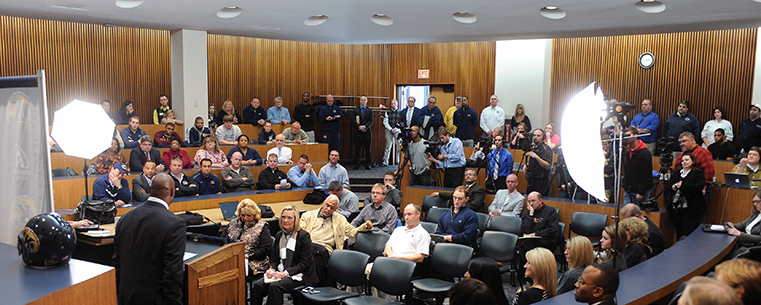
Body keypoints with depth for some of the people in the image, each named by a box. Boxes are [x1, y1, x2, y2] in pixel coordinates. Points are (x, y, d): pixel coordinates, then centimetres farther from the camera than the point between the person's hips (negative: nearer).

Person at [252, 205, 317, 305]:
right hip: (280, 272, 6)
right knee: (257, 285, -21)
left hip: (297, 274, -6)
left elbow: (305, 263, -10)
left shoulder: (304, 236, -7)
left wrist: (285, 273, -19)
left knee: (275, 286, -32)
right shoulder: (279, 235, 13)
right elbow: (274, 258, 17)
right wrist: (271, 269, -6)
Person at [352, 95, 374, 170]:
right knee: (357, 149, -1)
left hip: (367, 131, 1)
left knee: (368, 149, 1)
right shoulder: (355, 110, 9)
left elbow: (371, 121, 2)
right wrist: (359, 127, -13)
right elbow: (353, 120, 1)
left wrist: (364, 127, -13)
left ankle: (367, 165, 6)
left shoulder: (370, 110, 11)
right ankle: (357, 164, 5)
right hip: (358, 132, -1)